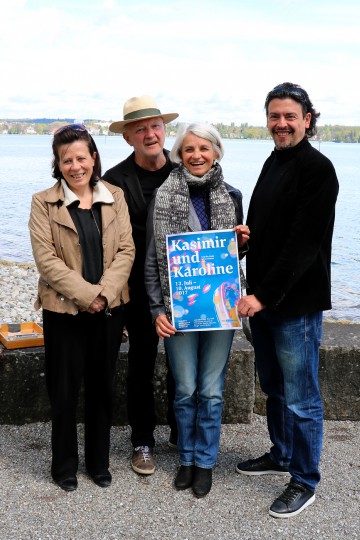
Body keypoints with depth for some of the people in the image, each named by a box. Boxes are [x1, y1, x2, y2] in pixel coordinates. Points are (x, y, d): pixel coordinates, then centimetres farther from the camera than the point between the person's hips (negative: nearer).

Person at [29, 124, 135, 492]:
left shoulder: (115, 197, 4)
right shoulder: (43, 203, -3)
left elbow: (126, 250, -1)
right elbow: (46, 258, -11)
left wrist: (105, 292, -14)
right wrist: (87, 295, -17)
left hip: (109, 309, 2)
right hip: (64, 310, -2)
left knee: (102, 388, 13)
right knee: (64, 391, 8)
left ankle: (98, 461, 30)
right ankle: (64, 465, 26)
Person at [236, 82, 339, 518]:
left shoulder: (317, 169, -14)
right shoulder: (274, 162, 12)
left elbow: (304, 244, -20)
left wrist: (264, 295, -21)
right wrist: (254, 290, 1)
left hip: (297, 302, -8)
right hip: (261, 297, 8)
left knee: (300, 399, 3)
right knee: (273, 387, 20)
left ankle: (304, 482, 18)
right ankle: (281, 455, 38)